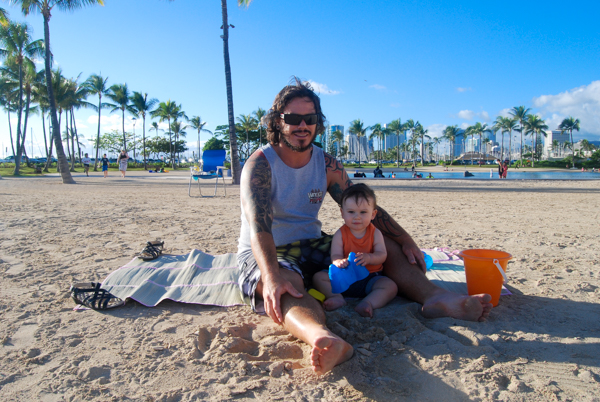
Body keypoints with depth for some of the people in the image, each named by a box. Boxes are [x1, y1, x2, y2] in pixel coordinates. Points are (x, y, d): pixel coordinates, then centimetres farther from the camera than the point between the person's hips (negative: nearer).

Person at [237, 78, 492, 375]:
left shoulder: (326, 164, 3)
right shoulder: (260, 164, -13)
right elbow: (258, 225, -28)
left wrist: (407, 241, -5)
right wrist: (272, 274, -45)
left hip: (312, 247, 6)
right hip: (265, 255, -5)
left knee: (388, 245, -7)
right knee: (286, 285, -41)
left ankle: (435, 298, -30)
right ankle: (322, 339, -70)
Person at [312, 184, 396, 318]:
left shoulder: (375, 233, -1)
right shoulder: (340, 234, -3)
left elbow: (382, 255, -12)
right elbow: (335, 255, -13)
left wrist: (369, 257, -36)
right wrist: (339, 262, -40)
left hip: (370, 278, 0)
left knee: (391, 286, -25)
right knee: (318, 277, -17)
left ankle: (368, 303, -40)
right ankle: (337, 297, -32)